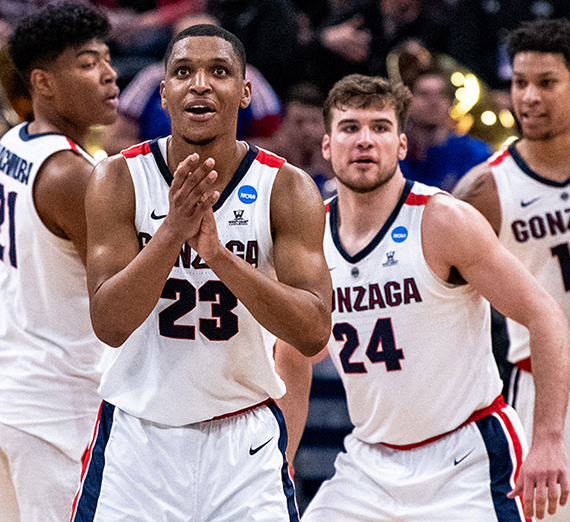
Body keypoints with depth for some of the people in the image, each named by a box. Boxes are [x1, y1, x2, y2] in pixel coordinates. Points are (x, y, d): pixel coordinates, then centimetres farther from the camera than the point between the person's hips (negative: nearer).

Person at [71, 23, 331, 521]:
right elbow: (109, 325, -14)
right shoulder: (120, 179, -6)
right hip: (137, 436, 0)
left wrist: (217, 253, -28)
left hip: (244, 441, 0)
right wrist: (173, 232, -28)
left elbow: (314, 332, -16)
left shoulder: (287, 189, -7)